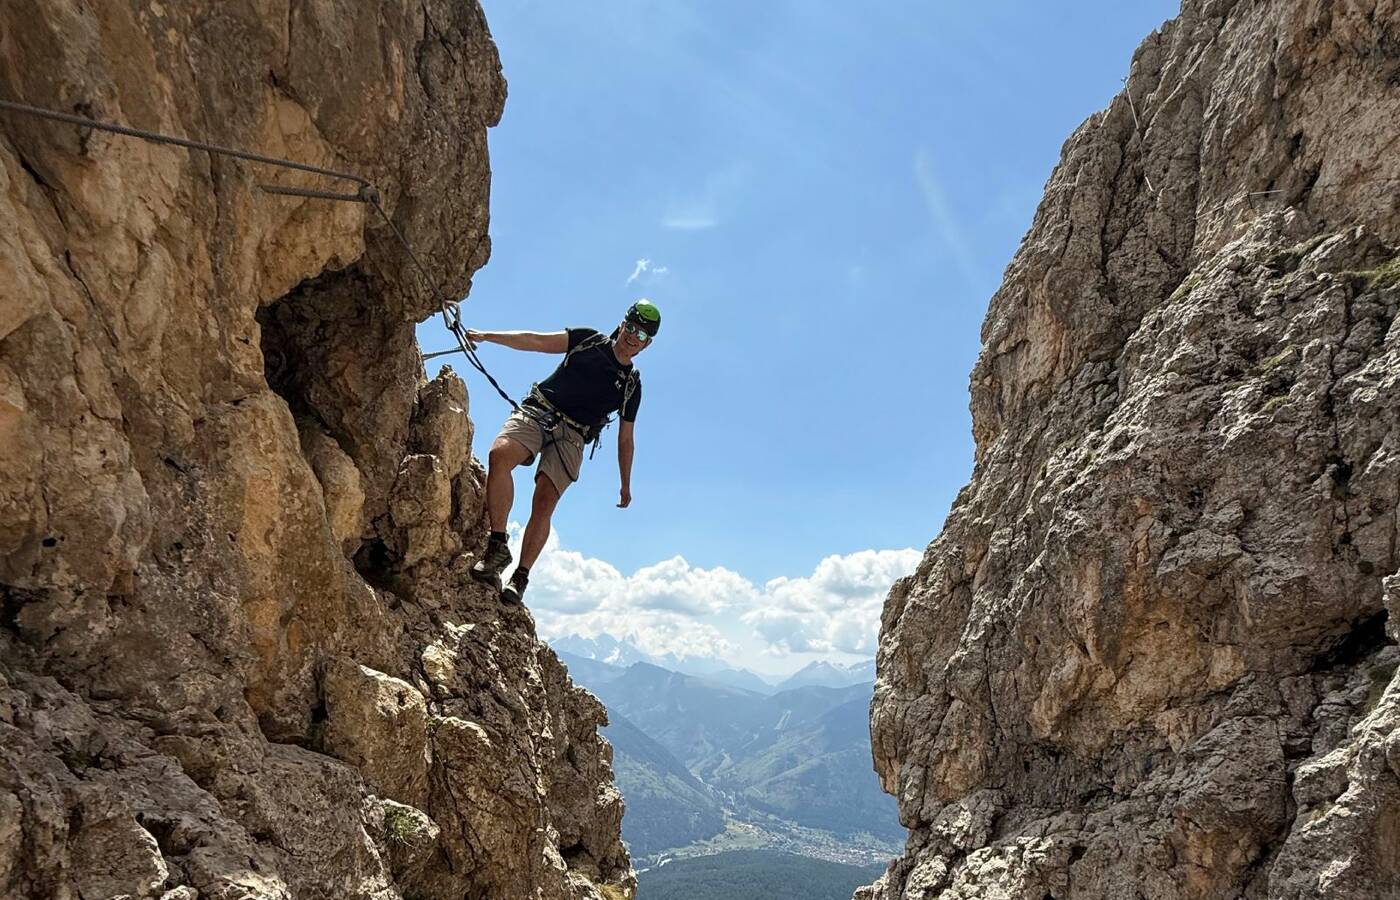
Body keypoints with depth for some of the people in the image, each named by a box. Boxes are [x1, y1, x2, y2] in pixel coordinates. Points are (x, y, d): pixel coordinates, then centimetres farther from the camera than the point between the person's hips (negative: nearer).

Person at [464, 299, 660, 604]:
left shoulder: (632, 385, 16)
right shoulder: (589, 340, 13)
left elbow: (625, 439, 21)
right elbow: (536, 341, 7)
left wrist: (626, 486, 20)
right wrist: (487, 336, -3)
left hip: (572, 436, 1)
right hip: (537, 412, -1)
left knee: (544, 504, -19)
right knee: (499, 455, -31)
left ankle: (520, 578, -12)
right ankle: (498, 547, -24)